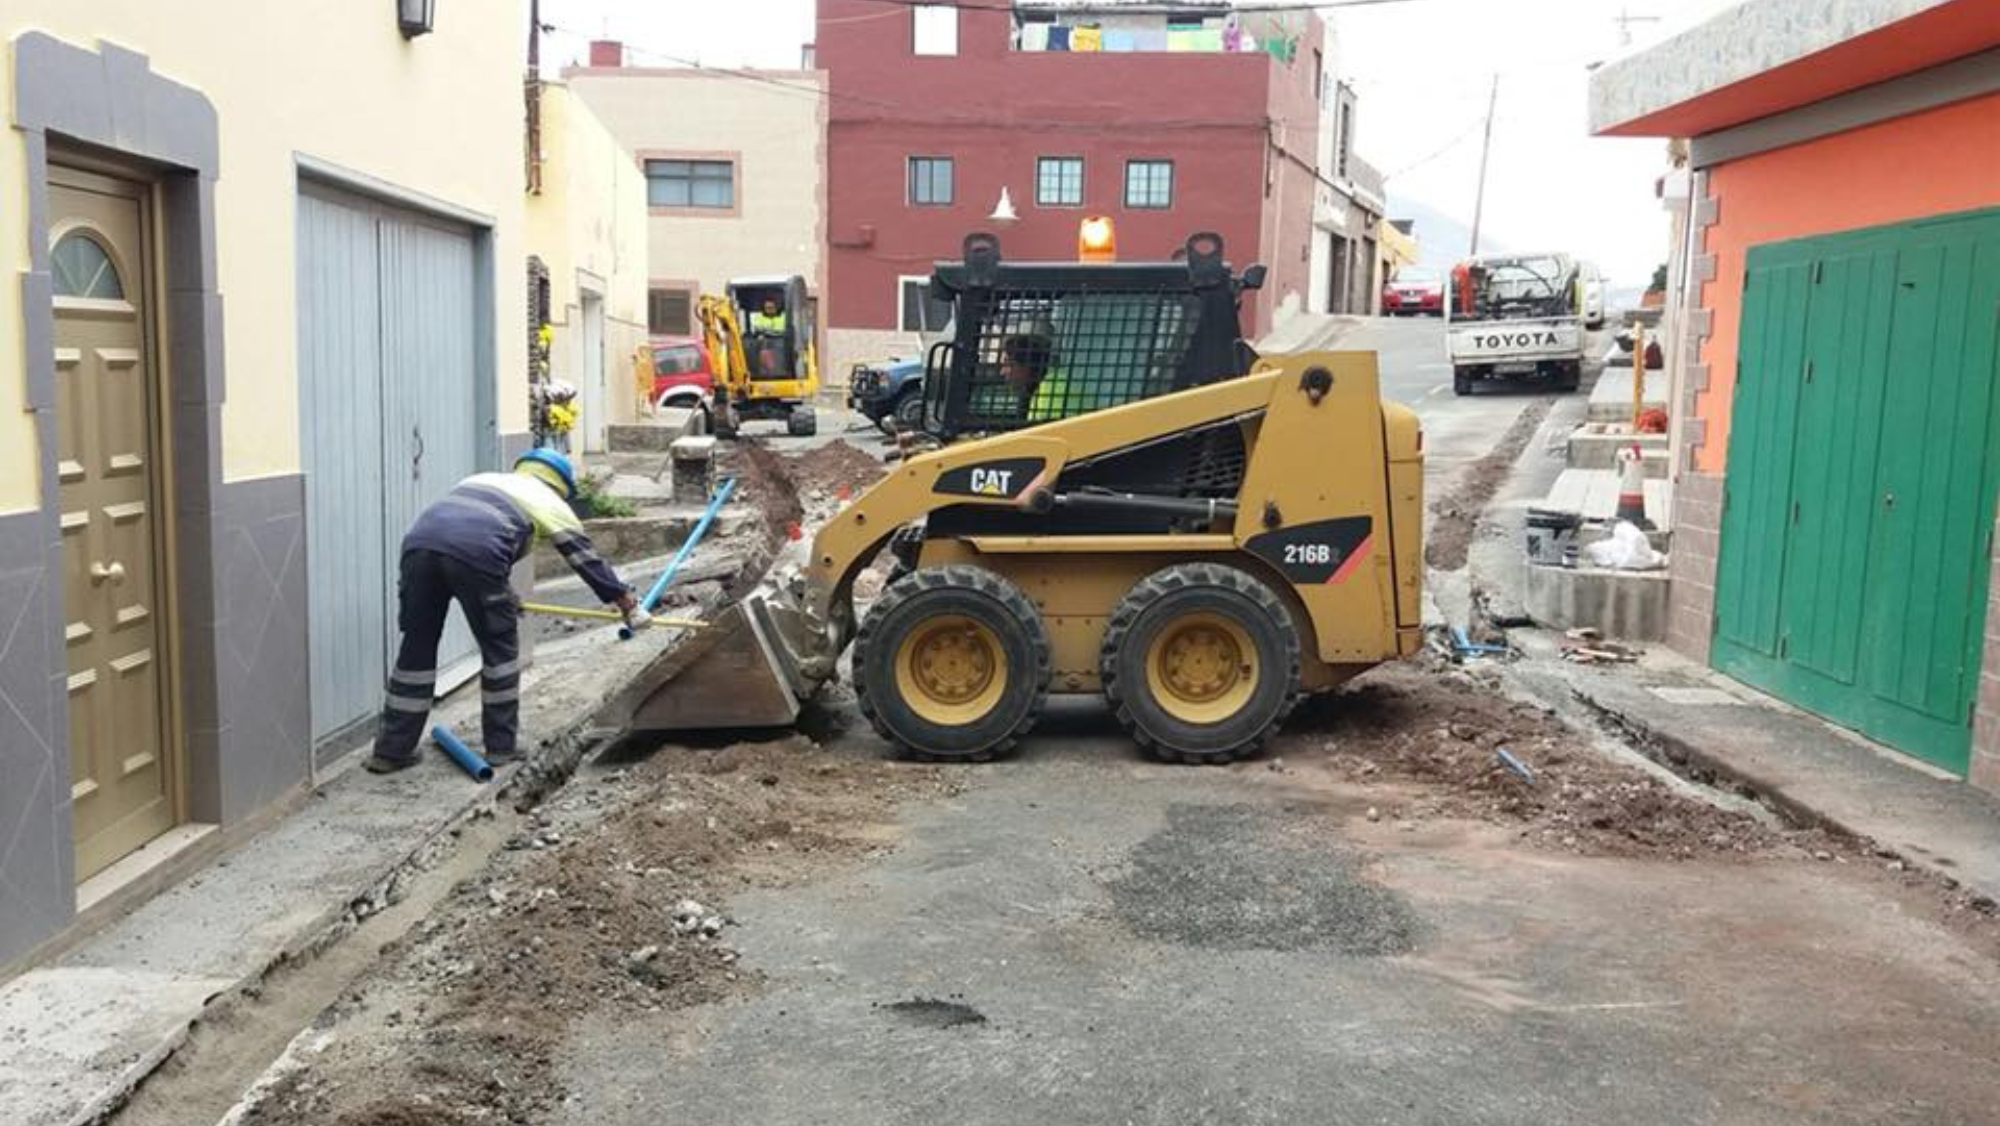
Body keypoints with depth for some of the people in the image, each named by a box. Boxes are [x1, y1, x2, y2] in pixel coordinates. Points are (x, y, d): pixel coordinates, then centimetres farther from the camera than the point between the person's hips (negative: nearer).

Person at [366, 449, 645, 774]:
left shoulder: (482, 479, 41)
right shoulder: (549, 501, 25)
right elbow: (587, 558, 28)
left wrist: (501, 596, 56)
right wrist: (628, 604, 38)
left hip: (419, 540, 5)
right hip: (473, 552, -5)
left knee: (416, 649, 16)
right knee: (500, 649, 14)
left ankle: (391, 750, 21)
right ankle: (501, 748, 20)